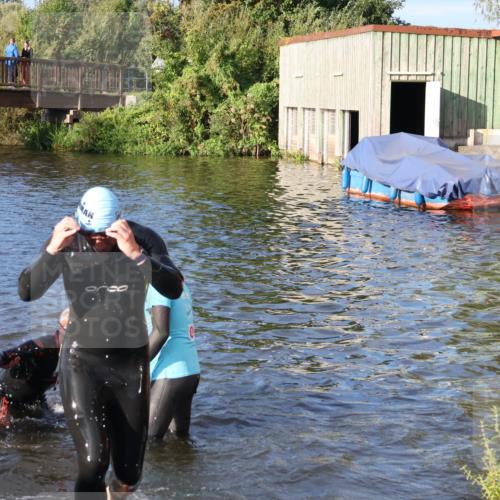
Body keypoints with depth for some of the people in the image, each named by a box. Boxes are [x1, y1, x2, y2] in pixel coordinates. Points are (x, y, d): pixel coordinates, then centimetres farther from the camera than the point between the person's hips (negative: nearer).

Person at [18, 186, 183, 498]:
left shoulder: (145, 240, -13)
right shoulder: (67, 242, -10)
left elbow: (174, 290, -27)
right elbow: (27, 293, -16)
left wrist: (135, 254, -41)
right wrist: (52, 250, -31)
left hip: (131, 360, 1)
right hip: (82, 361, -1)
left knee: (130, 473, 10)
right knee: (93, 462, -18)